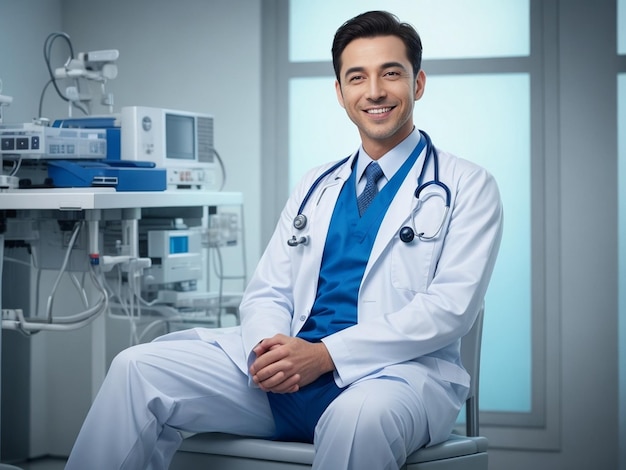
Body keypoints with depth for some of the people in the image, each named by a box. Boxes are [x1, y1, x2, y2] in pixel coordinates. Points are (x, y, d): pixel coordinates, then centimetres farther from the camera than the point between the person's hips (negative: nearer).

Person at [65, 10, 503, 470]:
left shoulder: (467, 187, 4)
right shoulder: (316, 186, 21)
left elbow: (451, 306, -9)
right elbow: (268, 292, 16)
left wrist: (325, 354, -18)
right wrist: (269, 346, -10)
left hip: (398, 371, -5)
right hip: (287, 371, 5)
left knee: (360, 415, -41)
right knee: (139, 368, -12)